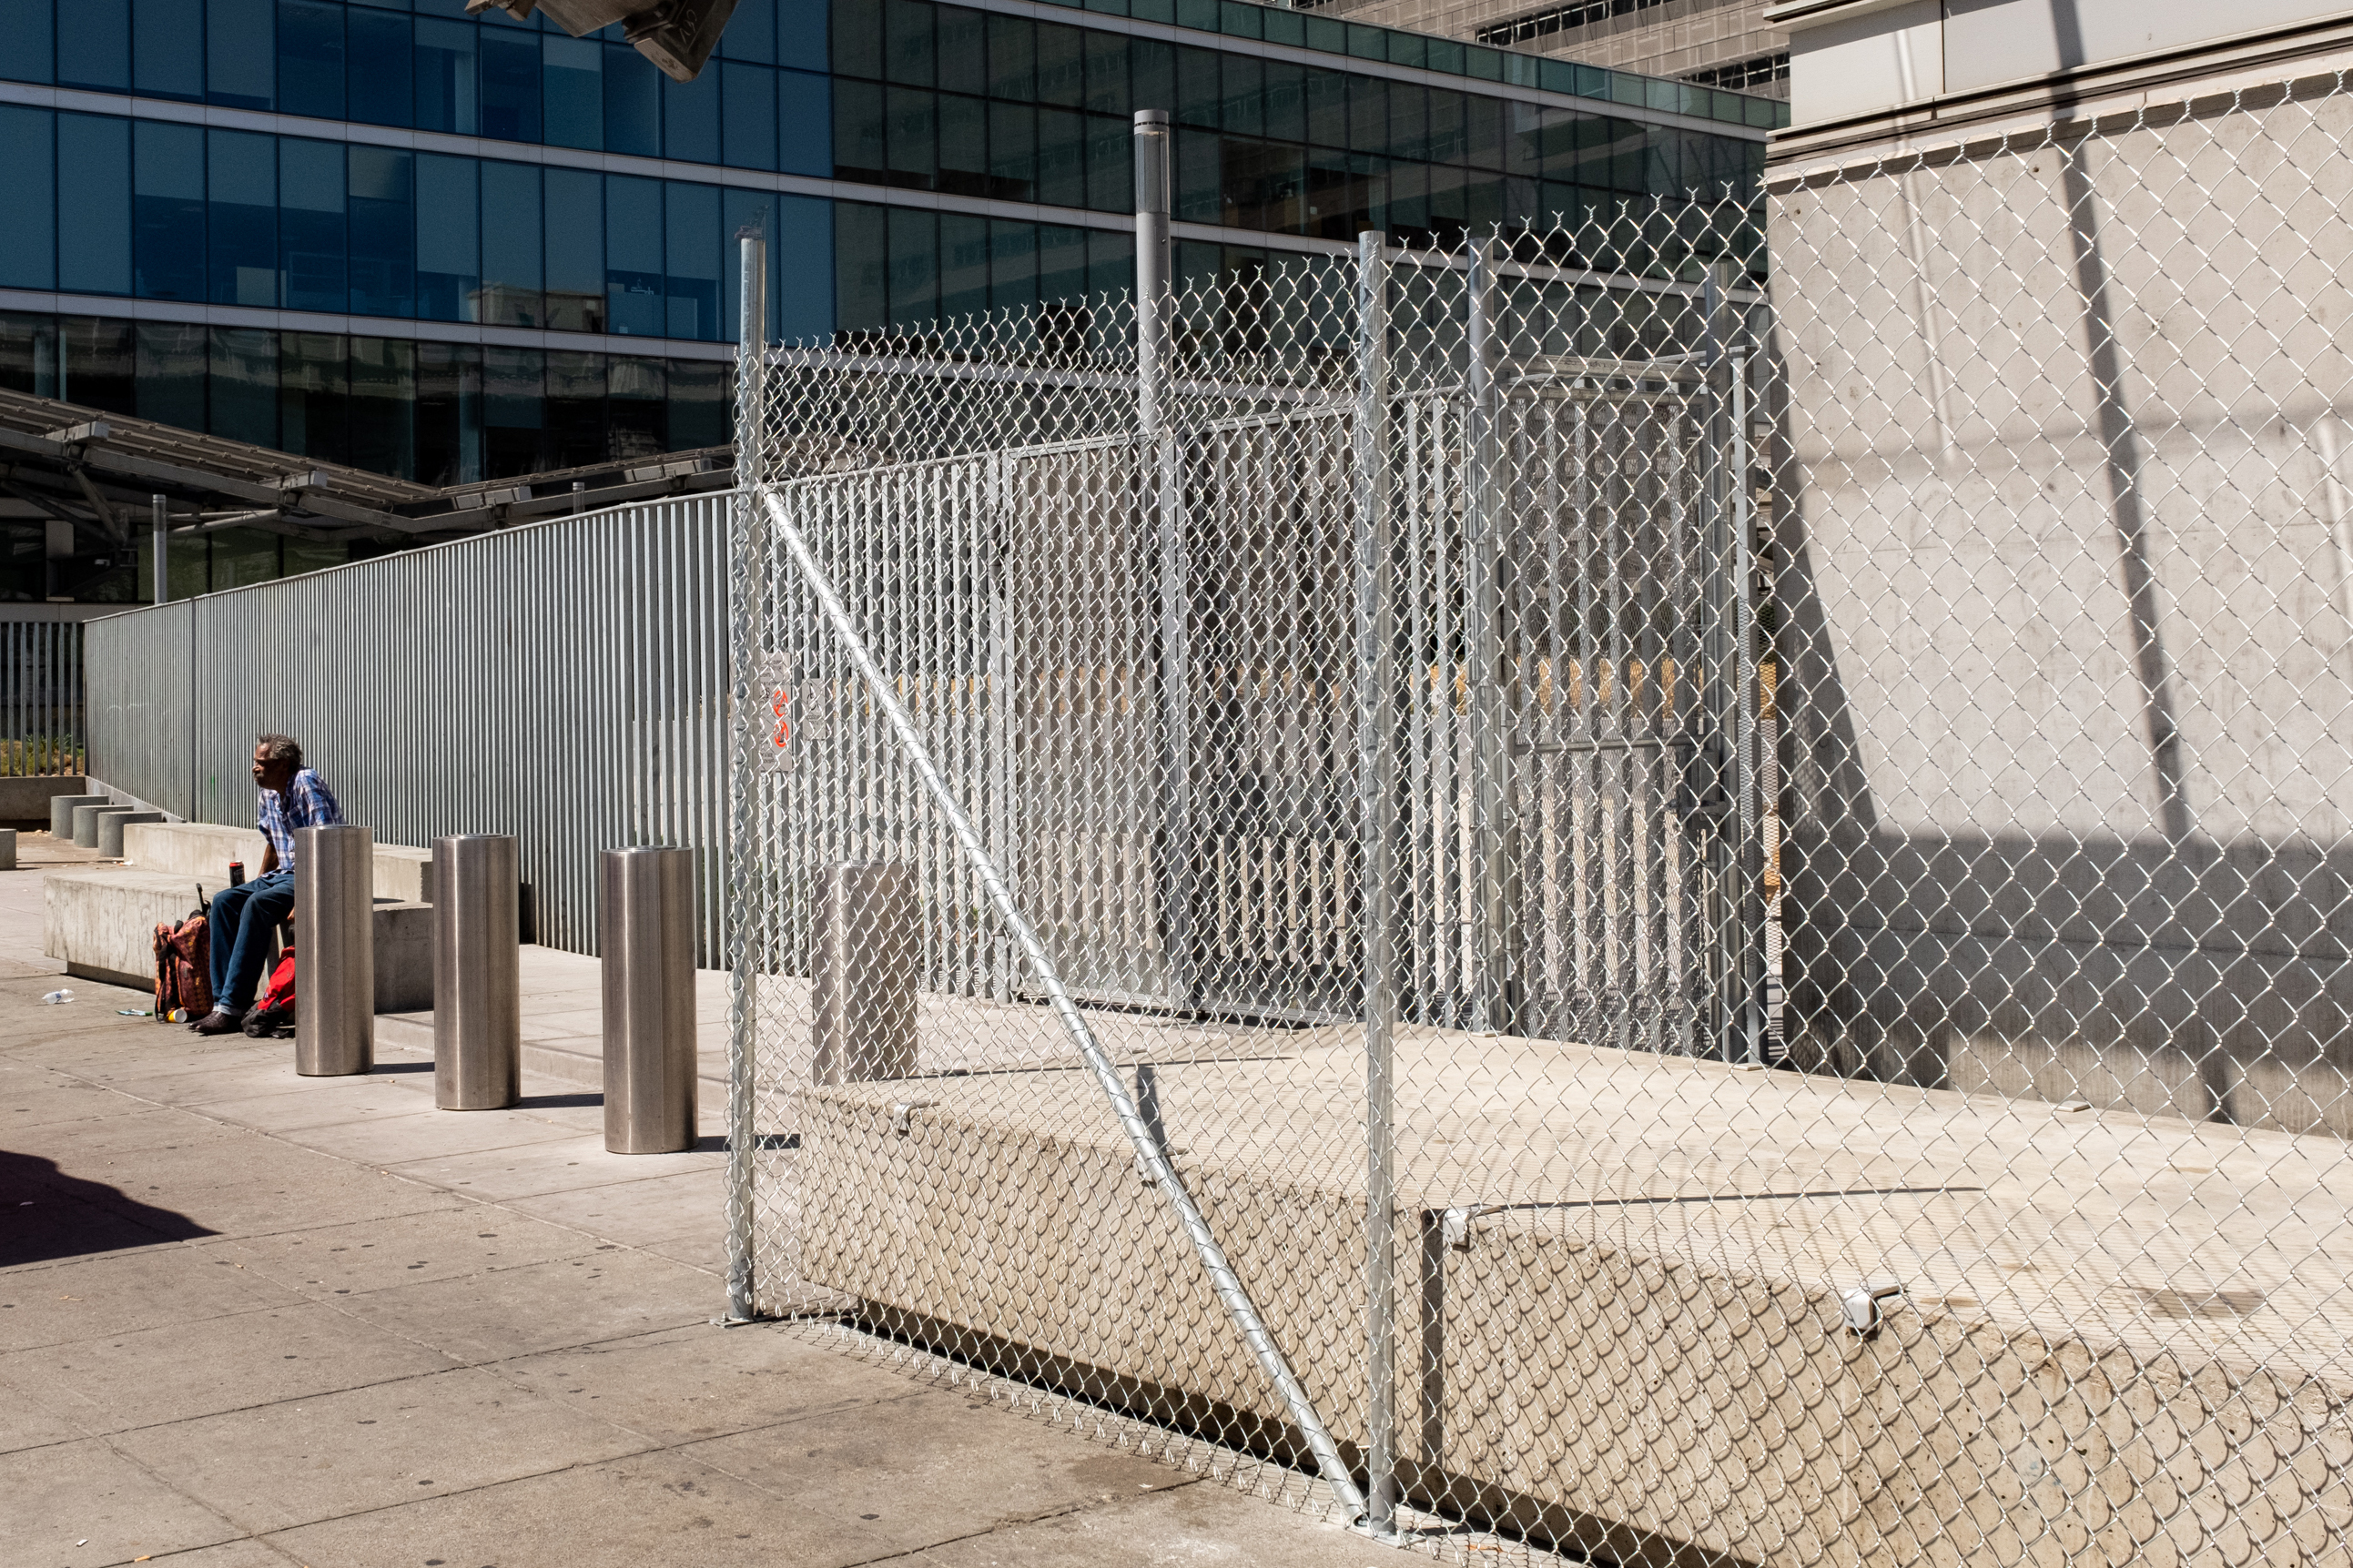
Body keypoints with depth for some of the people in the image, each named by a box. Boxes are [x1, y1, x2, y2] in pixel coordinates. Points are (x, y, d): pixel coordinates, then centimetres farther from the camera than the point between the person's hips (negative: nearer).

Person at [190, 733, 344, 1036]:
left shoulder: (306, 784, -16)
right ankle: (223, 998, -10)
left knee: (257, 906, -29)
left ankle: (233, 1005, -26)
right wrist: (258, 883, 15)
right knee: (224, 901, -6)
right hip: (283, 874, 9)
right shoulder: (269, 794, 10)